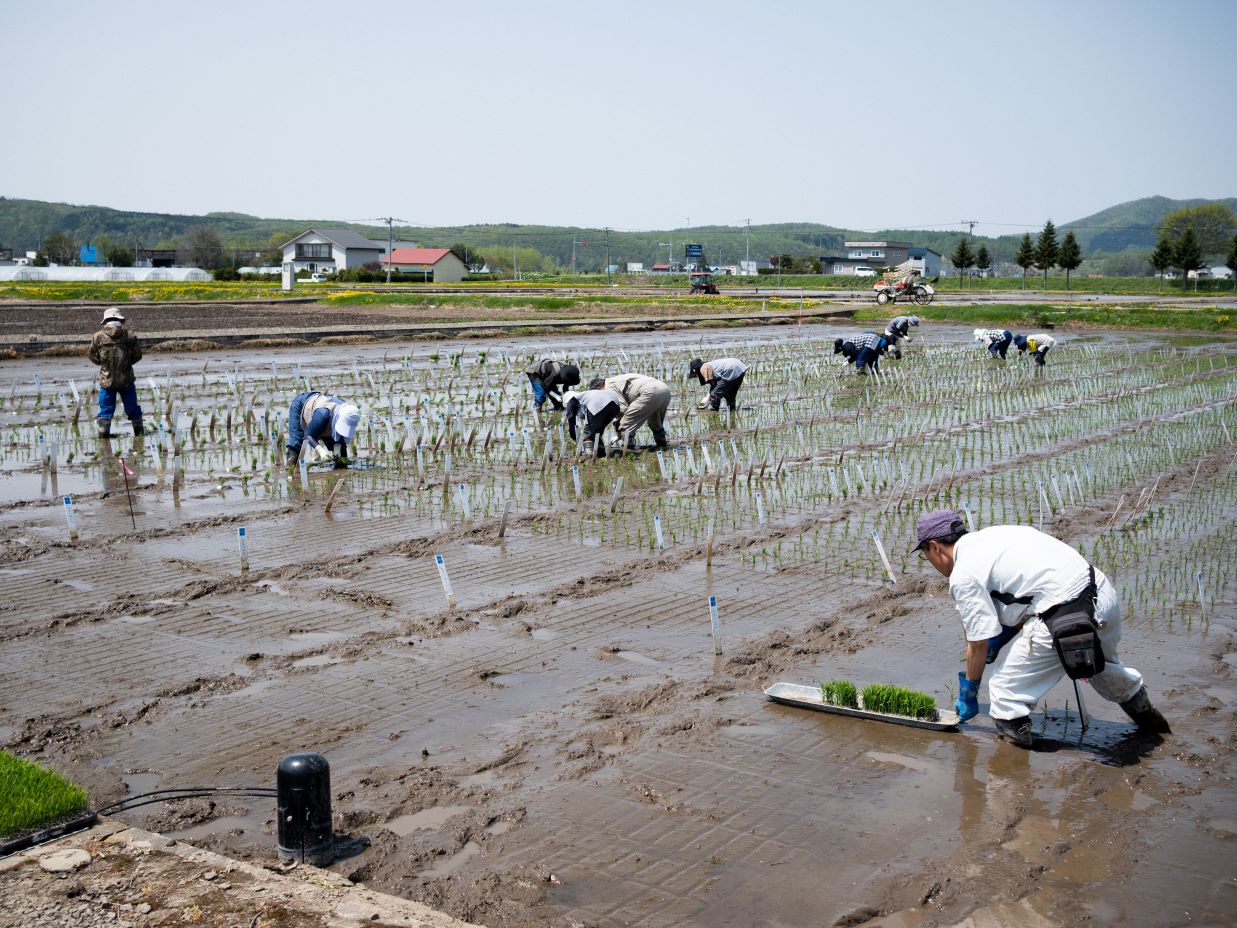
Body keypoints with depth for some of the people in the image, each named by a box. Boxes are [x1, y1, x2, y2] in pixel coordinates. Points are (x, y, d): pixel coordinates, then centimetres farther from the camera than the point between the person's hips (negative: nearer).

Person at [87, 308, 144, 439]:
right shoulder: (130, 336, -5)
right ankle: (139, 431, 22)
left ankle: (103, 433, 6)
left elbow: (93, 356, 1)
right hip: (126, 379, 1)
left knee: (106, 408, 8)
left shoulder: (98, 337, -6)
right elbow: (137, 355, 1)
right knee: (132, 407, 14)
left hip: (106, 379, -1)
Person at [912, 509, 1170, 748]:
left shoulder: (963, 576, -5)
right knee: (1103, 665, 38)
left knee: (1005, 693, 3)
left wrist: (968, 695, 12)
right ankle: (1147, 716, 58)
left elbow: (979, 644, -2)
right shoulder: (994, 533, 20)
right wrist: (1001, 637, 23)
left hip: (1066, 617, -9)